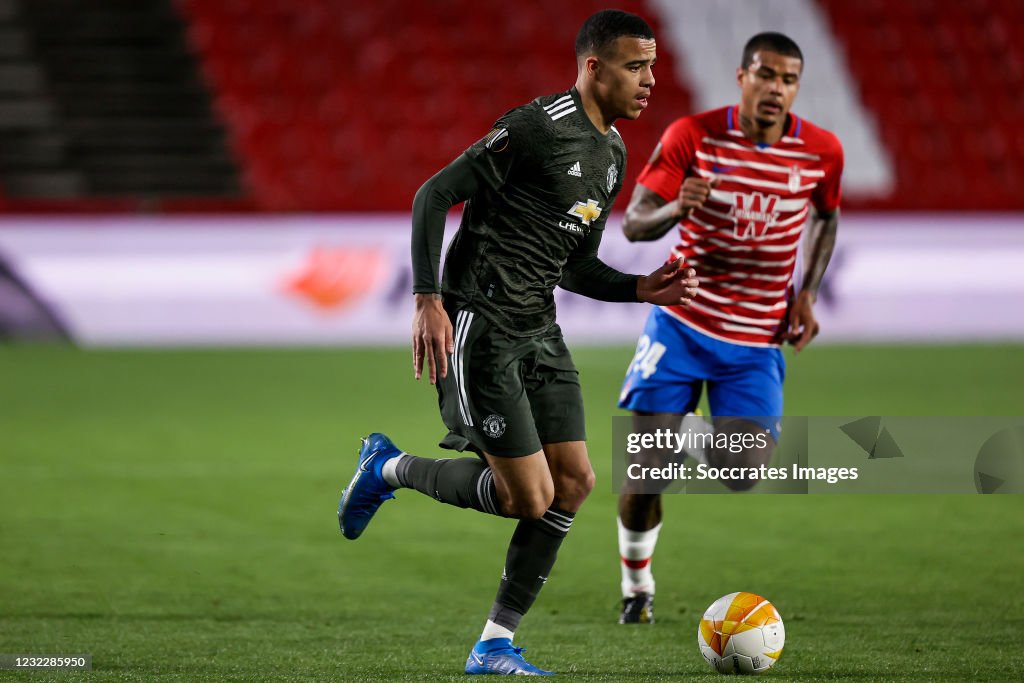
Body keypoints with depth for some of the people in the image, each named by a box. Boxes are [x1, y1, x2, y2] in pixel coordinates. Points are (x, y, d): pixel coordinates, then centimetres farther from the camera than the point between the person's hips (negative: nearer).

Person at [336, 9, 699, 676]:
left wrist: (644, 289, 3)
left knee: (575, 480, 1)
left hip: (539, 332, 9)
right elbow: (434, 194, -14)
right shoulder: (539, 127, -15)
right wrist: (428, 301, -21)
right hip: (479, 329, -9)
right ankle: (389, 468, 13)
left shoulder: (613, 154, 14)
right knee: (529, 497, -10)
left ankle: (495, 645, 9)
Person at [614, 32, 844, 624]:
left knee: (744, 474, -13)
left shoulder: (821, 151, -6)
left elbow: (826, 218, 15)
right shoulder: (693, 135, -12)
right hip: (682, 323, -1)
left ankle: (689, 433, 24)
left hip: (758, 341, 2)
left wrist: (807, 293, 2)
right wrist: (676, 208, -37)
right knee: (646, 470, -7)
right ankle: (637, 589, 19)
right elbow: (633, 225, -15)